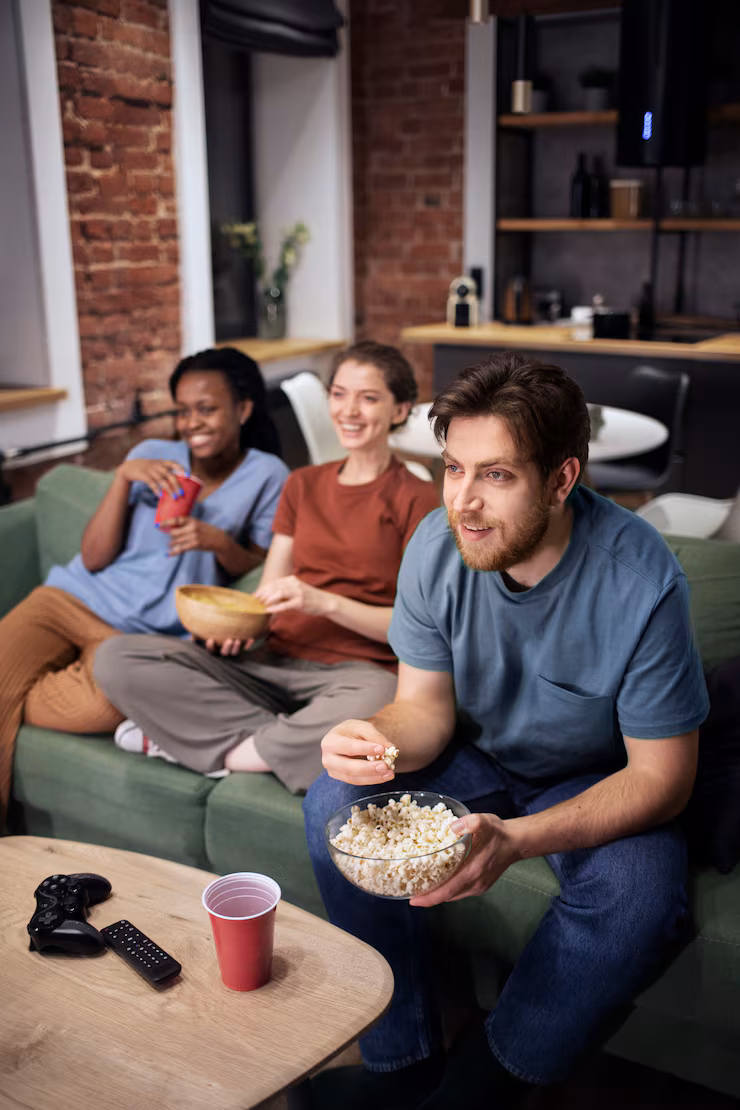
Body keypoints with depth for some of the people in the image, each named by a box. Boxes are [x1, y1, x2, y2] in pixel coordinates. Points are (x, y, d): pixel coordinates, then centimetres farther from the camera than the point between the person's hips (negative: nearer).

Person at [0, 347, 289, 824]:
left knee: (101, 707, -34)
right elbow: (94, 558, 2)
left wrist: (219, 542, -16)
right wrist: (124, 477, -11)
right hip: (73, 598, 2)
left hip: (145, 631, -2)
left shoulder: (267, 475, 3)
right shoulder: (152, 456, 9)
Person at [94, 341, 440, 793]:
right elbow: (269, 595, 16)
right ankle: (279, 739, -16)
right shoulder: (303, 484, 19)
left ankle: (217, 748, -17)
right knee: (117, 658, -16)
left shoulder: (416, 500, 2)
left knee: (369, 708, -43)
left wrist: (324, 602, -17)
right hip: (274, 661, 4)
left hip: (354, 669, -4)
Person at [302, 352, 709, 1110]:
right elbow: (425, 705, -7)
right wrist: (378, 738, -33)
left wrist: (514, 840, -38)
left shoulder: (641, 582, -29)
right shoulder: (438, 545, -17)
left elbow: (661, 776, -23)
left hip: (598, 784, -3)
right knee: (335, 804, -18)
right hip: (483, 760, 4)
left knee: (639, 896, -32)